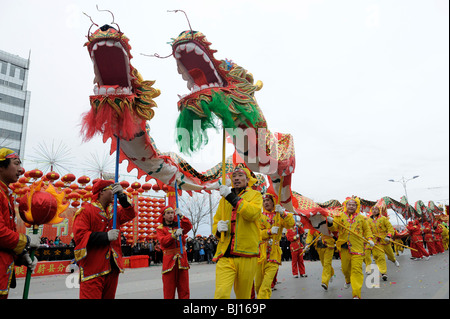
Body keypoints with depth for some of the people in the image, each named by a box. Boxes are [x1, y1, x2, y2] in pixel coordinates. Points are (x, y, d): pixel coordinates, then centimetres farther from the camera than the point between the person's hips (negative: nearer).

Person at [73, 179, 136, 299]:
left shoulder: (113, 211, 16)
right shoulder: (86, 210, -8)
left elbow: (130, 215, 10)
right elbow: (79, 235, -16)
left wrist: (121, 196, 1)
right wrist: (106, 236, -19)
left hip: (113, 266, 7)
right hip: (93, 270, -7)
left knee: (109, 296, 17)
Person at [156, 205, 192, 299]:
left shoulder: (179, 225, 15)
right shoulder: (160, 228, 7)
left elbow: (188, 227, -6)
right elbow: (163, 241, -10)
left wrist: (181, 216, -16)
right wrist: (174, 235, -23)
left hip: (182, 258, 3)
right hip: (169, 259, -2)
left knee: (184, 288, 4)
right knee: (169, 287, -2)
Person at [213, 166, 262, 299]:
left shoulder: (255, 195, 8)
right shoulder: (224, 199, 18)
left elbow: (252, 213, -13)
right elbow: (215, 222, 21)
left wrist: (231, 197, -16)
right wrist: (218, 227, -2)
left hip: (246, 255, -1)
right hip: (225, 255, 2)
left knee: (243, 295, 10)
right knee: (221, 294, -16)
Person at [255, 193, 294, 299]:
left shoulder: (279, 216, 11)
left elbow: (291, 224, -7)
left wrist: (283, 213, -23)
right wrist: (269, 231, -15)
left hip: (273, 254, -1)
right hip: (260, 253, 1)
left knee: (266, 285, -12)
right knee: (258, 284, 7)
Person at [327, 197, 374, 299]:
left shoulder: (361, 218, 7)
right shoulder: (340, 217, 5)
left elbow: (367, 230, 15)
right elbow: (334, 228, -1)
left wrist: (369, 239, -2)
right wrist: (330, 223, -22)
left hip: (357, 247, -1)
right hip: (344, 247, 2)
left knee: (356, 270, -8)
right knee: (345, 268, 15)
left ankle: (356, 295, -5)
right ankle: (348, 281, 48)